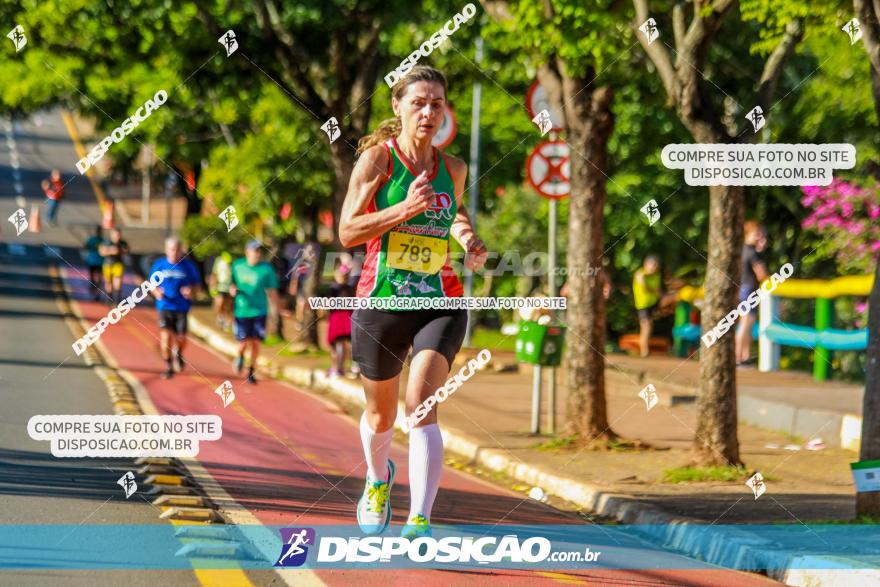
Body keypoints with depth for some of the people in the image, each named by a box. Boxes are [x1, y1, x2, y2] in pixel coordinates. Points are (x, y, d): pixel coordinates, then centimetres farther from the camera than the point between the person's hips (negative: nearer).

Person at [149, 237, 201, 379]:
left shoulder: (188, 266, 0)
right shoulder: (159, 265, 2)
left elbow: (197, 284, 8)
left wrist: (191, 291, -14)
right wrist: (156, 292, -11)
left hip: (182, 307, 0)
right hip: (165, 307, 0)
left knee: (181, 339, 0)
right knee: (165, 336, -12)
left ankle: (178, 354, 37)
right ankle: (168, 367, 4)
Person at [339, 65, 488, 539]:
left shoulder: (452, 169, 6)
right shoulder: (376, 158, -5)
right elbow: (347, 232, -12)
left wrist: (467, 239, 7)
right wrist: (406, 208, -23)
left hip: (440, 303, 1)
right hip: (382, 300, -1)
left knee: (421, 405, -19)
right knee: (380, 415, 15)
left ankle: (419, 522, -26)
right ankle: (378, 478, 49)